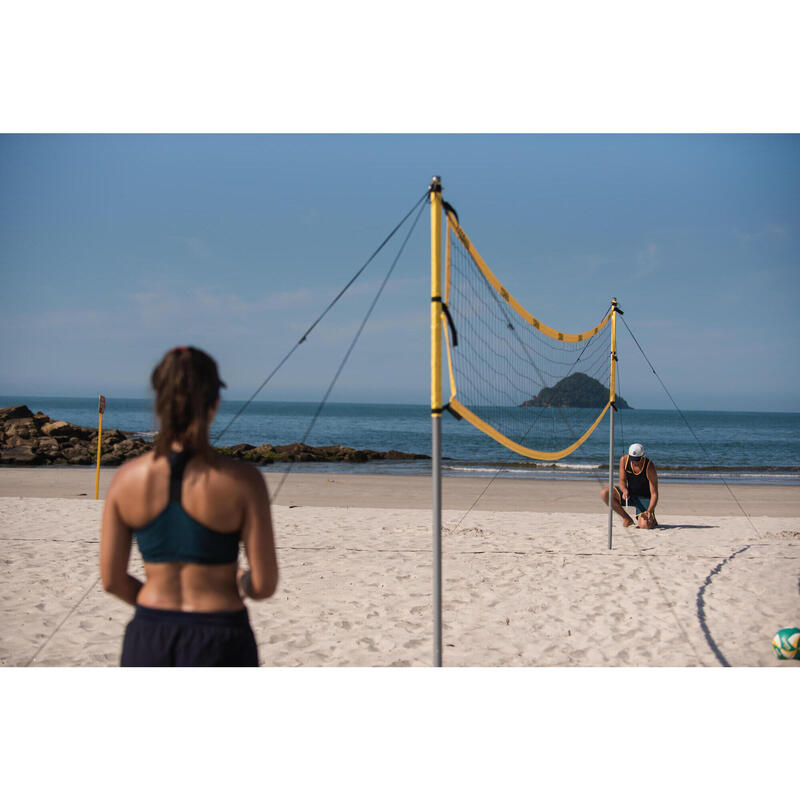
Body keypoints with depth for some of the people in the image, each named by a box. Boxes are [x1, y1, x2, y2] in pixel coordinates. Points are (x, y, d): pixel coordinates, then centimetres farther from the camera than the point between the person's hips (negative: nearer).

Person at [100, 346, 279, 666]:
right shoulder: (242, 481, -13)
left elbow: (112, 579, 2)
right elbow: (264, 585, -11)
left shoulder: (126, 479, -4)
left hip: (148, 640, 3)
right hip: (219, 641, -3)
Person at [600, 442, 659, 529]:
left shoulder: (649, 467, -24)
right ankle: (627, 519, -4)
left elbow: (654, 493, -22)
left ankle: (652, 520, 13)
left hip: (644, 497, -4)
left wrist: (649, 511, -37)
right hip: (629, 493, 4)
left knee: (644, 525, -28)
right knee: (604, 493, -20)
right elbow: (622, 481, -5)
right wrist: (625, 491, -30)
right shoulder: (624, 460, -14)